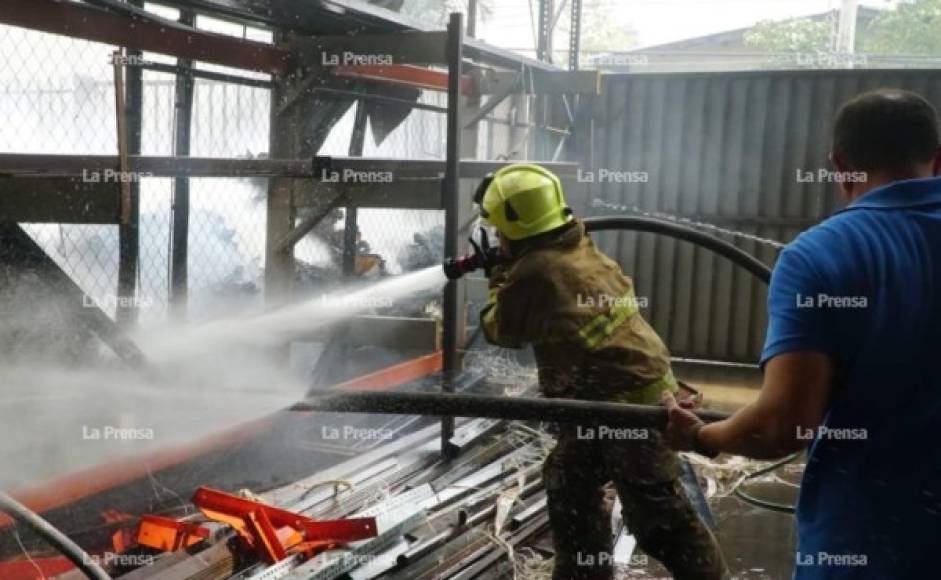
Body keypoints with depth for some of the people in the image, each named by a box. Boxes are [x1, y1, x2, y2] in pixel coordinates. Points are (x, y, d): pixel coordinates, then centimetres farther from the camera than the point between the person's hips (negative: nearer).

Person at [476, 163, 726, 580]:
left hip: (626, 402, -10)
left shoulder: (532, 272, -20)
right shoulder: (580, 249, 5)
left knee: (658, 517, -3)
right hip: (637, 383, 10)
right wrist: (509, 272, 17)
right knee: (569, 486, 22)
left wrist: (499, 278, 13)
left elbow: (501, 331, 0)